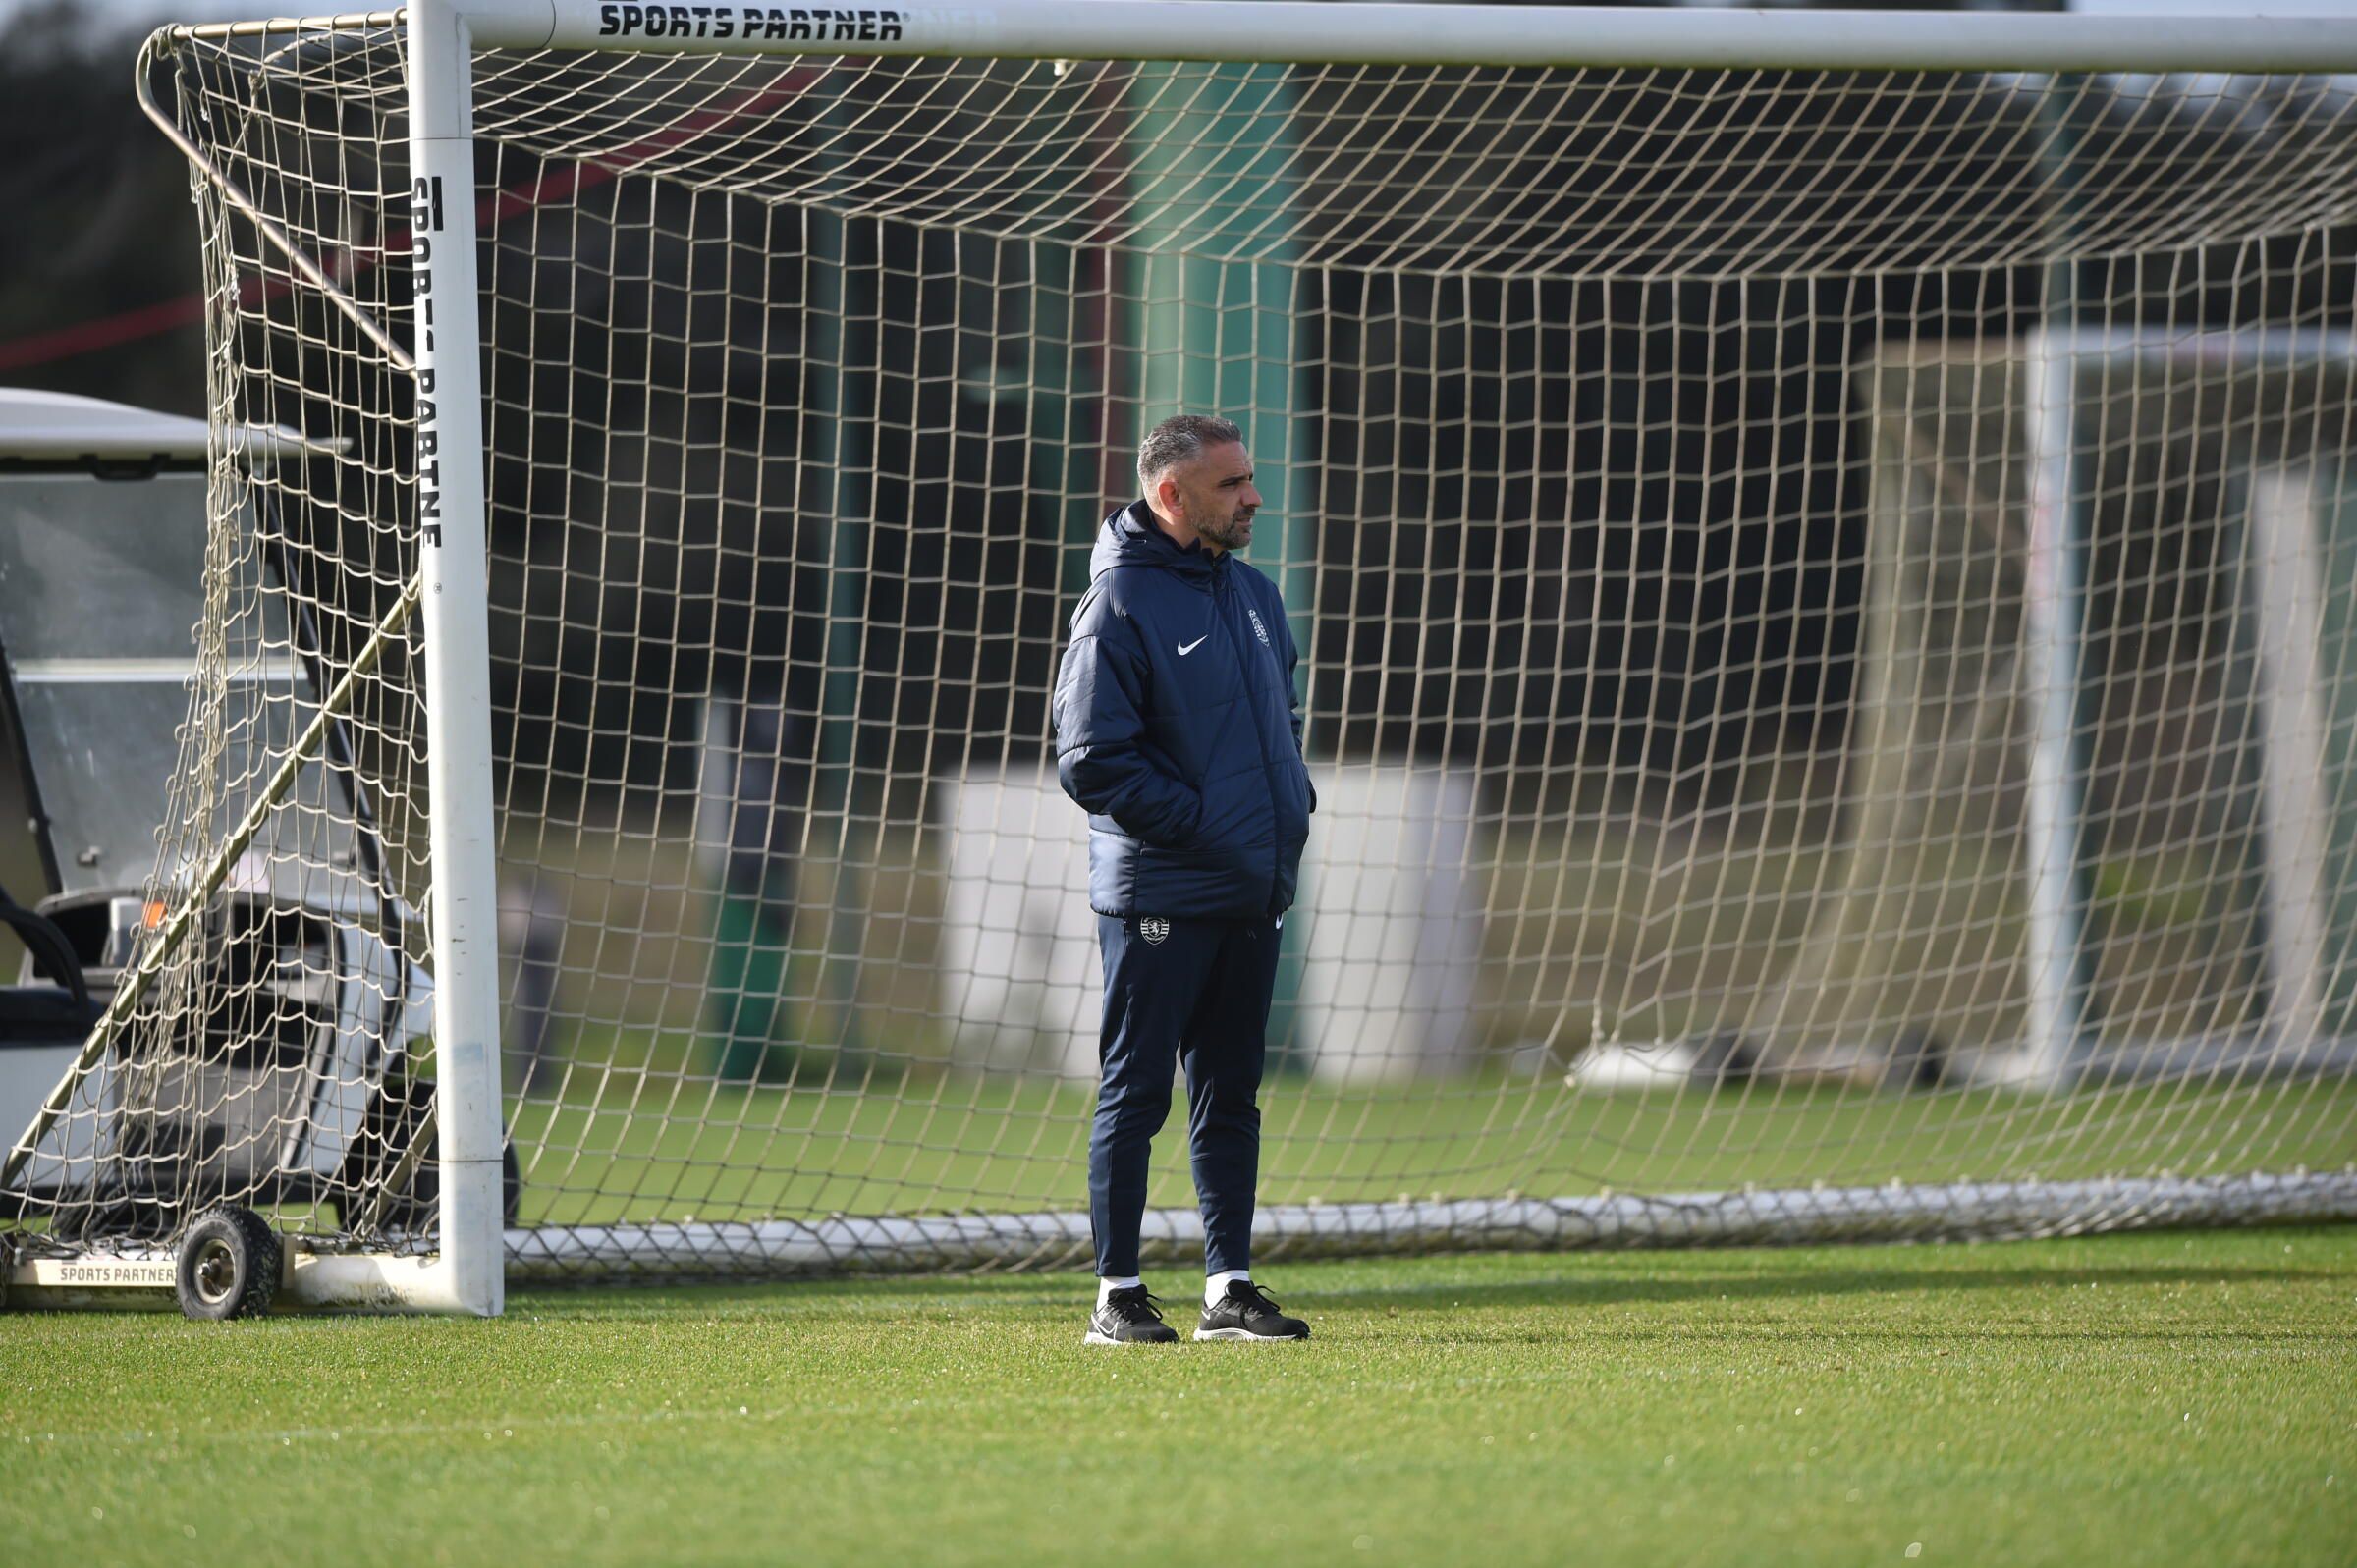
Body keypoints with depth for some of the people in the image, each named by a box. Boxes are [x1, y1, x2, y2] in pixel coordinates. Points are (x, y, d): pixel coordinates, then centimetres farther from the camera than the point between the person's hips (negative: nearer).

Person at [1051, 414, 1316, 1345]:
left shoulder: (1254, 595, 14)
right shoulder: (1119, 605, -11)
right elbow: (1090, 762, -15)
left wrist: (1290, 811, 8)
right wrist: (1202, 822, -16)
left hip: (1251, 897, 7)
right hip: (1159, 897, -7)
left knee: (1231, 1094, 10)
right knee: (1135, 1094, -2)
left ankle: (1228, 1289, 14)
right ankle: (1117, 1296, 3)